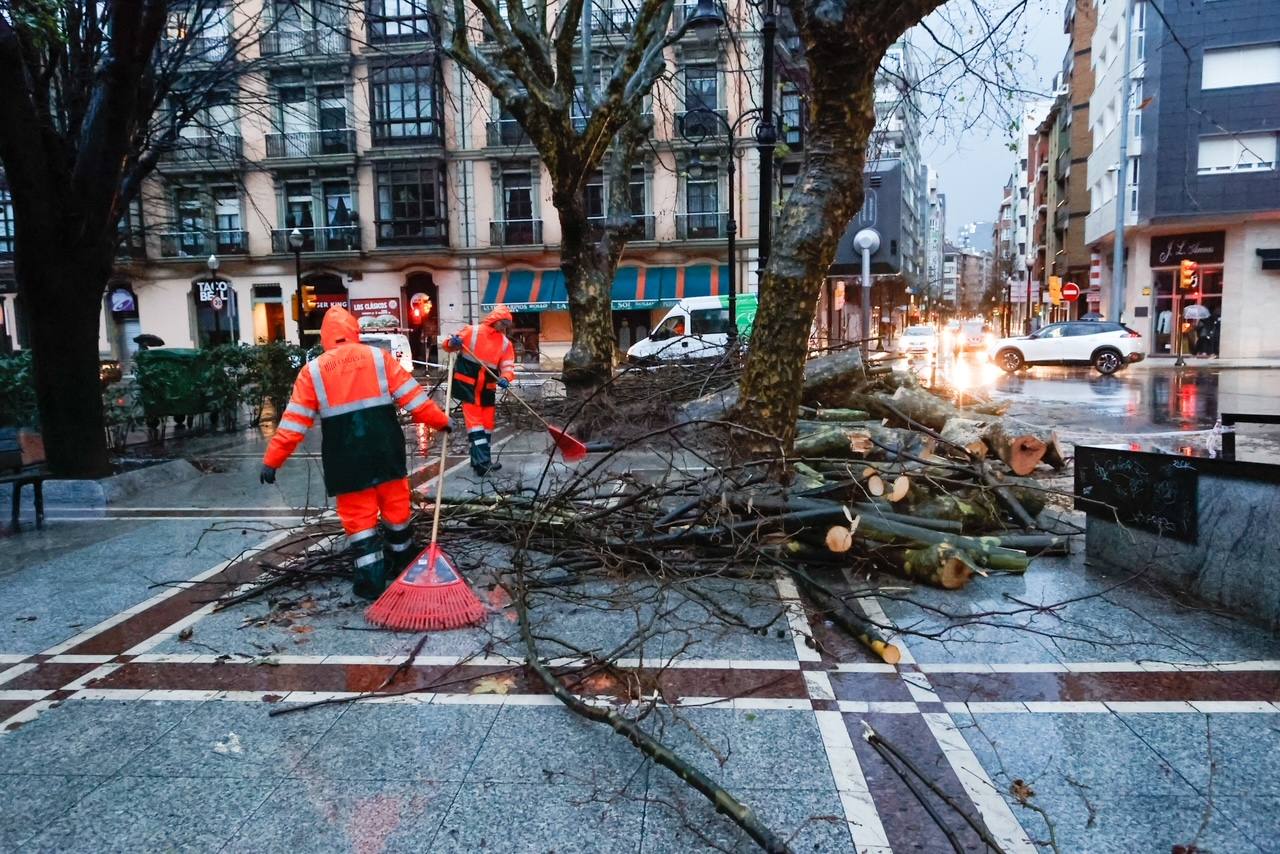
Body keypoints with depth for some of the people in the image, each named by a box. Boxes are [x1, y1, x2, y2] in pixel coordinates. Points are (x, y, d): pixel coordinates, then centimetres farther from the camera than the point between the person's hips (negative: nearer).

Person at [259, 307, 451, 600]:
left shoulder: (312, 370, 2)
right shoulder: (379, 357, 2)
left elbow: (294, 422, 1)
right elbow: (411, 395, 1)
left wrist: (272, 460, 6)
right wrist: (440, 421, 11)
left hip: (345, 457, -1)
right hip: (385, 450, 1)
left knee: (358, 517, 7)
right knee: (396, 507, 18)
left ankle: (372, 581, 7)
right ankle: (402, 563, 34)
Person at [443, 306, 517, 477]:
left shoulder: (505, 343, 5)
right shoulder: (472, 332, -7)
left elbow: (508, 366, -2)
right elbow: (449, 344, -3)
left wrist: (505, 378, -23)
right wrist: (453, 343, -27)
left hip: (487, 388, 6)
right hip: (468, 385, -6)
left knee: (487, 423, 12)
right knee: (475, 422, -10)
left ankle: (480, 461, 25)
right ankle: (482, 462, -14)